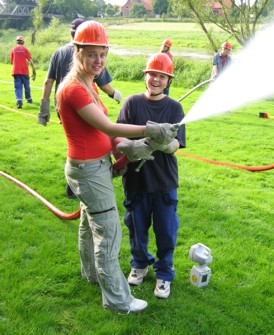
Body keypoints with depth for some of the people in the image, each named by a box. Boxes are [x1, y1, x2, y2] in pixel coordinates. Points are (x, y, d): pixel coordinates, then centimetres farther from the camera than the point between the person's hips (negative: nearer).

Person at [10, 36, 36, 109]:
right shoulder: (25, 49, 2)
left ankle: (19, 101, -22)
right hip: (24, 71, 0)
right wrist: (34, 71, -1)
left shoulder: (13, 50, 5)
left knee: (18, 87, -3)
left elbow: (11, 62, 10)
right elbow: (31, 61, -4)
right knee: (26, 86, 17)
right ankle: (29, 99, 32)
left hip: (16, 71, 0)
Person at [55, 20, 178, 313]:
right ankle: (116, 299, 12)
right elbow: (106, 127, -24)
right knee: (108, 233, -1)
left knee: (89, 223, 25)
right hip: (89, 170, -10)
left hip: (96, 165, 10)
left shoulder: (87, 85, 8)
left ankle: (92, 273, 45)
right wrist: (150, 130, -26)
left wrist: (131, 146, -6)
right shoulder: (74, 89, -23)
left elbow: (102, 128, 5)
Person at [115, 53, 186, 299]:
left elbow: (175, 146, -13)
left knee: (166, 231, 9)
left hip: (164, 181, 0)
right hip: (135, 178, 1)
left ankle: (164, 274, 33)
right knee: (137, 226, 18)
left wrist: (161, 142, -36)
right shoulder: (133, 103, -3)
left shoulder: (174, 108, -4)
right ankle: (140, 264, 44)